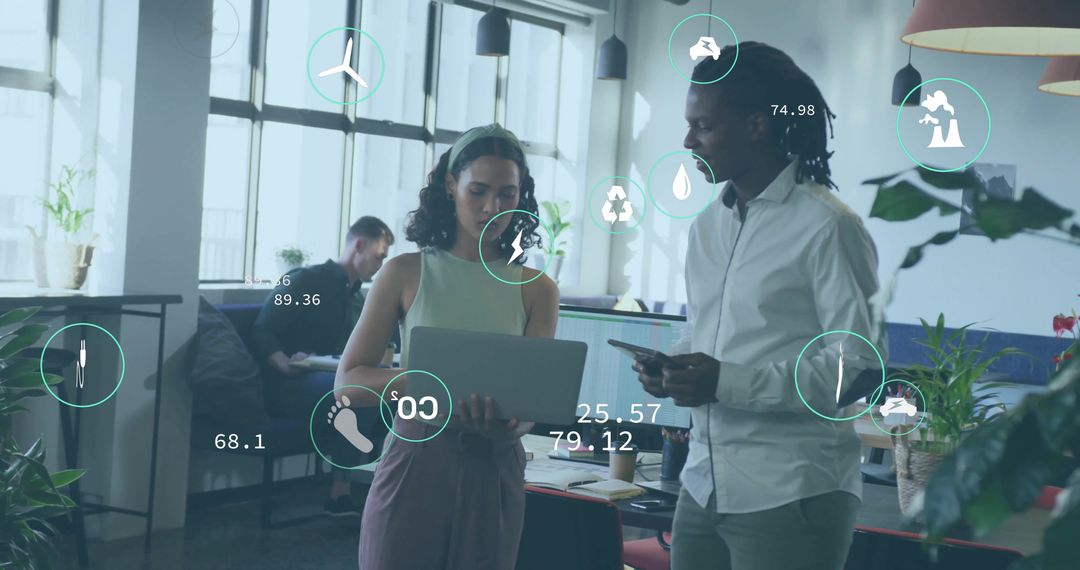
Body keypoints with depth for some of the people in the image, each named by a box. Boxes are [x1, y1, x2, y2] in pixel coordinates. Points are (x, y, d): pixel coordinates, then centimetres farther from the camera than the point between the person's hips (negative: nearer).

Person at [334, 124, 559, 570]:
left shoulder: (536, 289, 2)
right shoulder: (407, 273, -2)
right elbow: (348, 382, -5)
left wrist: (505, 423, -28)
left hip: (493, 474, 2)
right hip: (414, 465, -1)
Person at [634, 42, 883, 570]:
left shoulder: (825, 226, -11)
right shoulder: (707, 225, 12)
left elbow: (859, 366, -15)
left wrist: (727, 383, -20)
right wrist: (671, 369, 0)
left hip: (791, 495, -6)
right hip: (703, 486, 6)